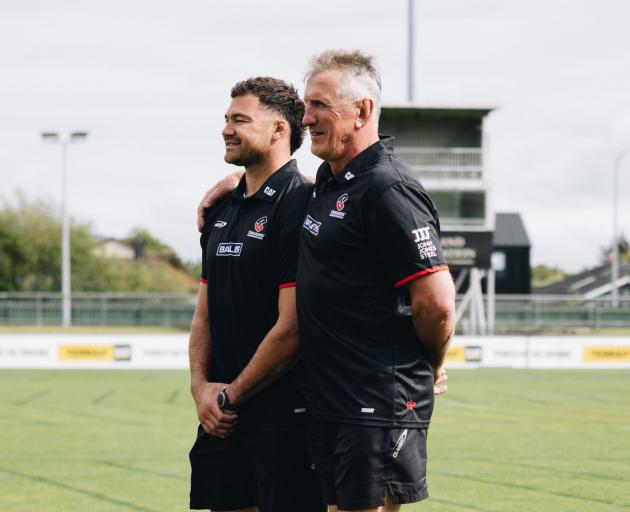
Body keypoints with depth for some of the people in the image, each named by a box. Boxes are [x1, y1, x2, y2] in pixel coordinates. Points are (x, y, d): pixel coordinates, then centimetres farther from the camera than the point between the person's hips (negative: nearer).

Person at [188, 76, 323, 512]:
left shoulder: (299, 206, -12)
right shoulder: (223, 211, 14)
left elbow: (290, 328, -16)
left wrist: (231, 394, -10)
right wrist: (201, 386, 1)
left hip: (283, 414, -8)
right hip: (222, 414, 8)